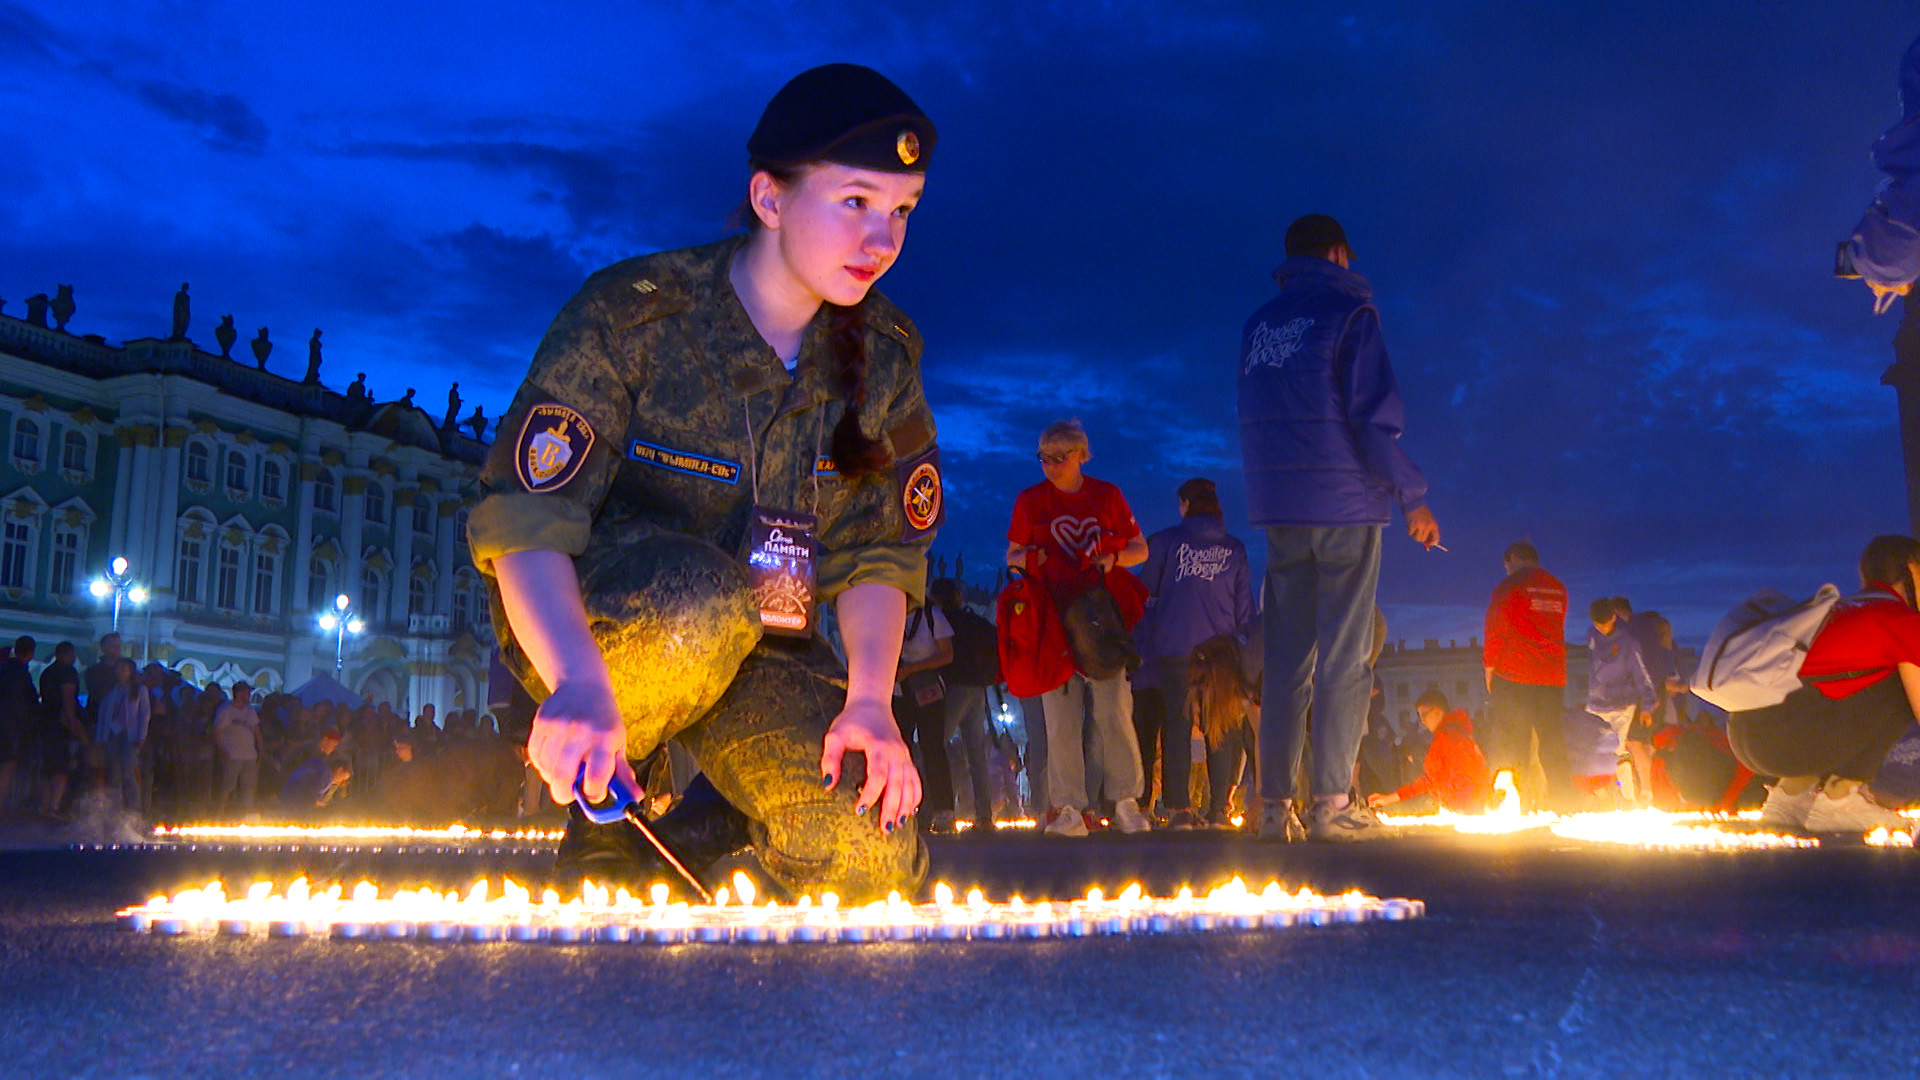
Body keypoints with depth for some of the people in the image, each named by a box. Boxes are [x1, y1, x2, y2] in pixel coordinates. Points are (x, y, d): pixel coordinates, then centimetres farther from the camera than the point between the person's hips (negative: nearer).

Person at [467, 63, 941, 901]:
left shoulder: (883, 356, -2)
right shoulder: (631, 313, -17)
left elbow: (880, 553, 0)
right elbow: (521, 522, -24)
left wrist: (870, 701, -17)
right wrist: (580, 684, -42)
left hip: (756, 648, 4)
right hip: (578, 624, -3)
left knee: (872, 864, -18)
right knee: (700, 605, -40)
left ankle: (704, 824, 15)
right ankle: (596, 805, -9)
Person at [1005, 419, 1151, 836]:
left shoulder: (1107, 496, 7)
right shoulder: (1030, 500, 8)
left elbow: (1140, 549, 11)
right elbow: (1012, 555, 13)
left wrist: (1111, 559, -10)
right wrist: (1029, 558, -10)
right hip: (1053, 616, 0)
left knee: (1114, 708, -6)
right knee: (1060, 715, -4)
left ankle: (1126, 802, 3)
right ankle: (1068, 807, 0)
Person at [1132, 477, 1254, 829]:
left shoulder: (1166, 541, 5)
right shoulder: (1235, 549, 10)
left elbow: (1145, 593, 8)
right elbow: (1245, 608, 12)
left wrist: (1142, 638, 18)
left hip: (1174, 647, -1)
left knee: (1177, 724, 0)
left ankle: (1179, 807, -6)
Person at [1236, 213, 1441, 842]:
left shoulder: (1258, 325, 14)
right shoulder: (1349, 311, -3)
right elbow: (1373, 416, -10)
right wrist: (1412, 496, -5)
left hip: (1278, 508, 5)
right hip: (1345, 506, -5)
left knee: (1285, 658, 7)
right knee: (1343, 658, -2)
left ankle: (1274, 804, 4)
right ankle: (1332, 804, -4)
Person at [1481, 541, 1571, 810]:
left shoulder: (1509, 586, -3)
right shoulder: (1558, 588, 14)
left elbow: (1495, 629, -6)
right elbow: (1557, 630, 21)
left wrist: (1489, 666, 2)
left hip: (1514, 676, -5)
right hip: (1553, 677, 5)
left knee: (1509, 747, -3)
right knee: (1554, 744, 8)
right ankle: (1563, 805, 4)